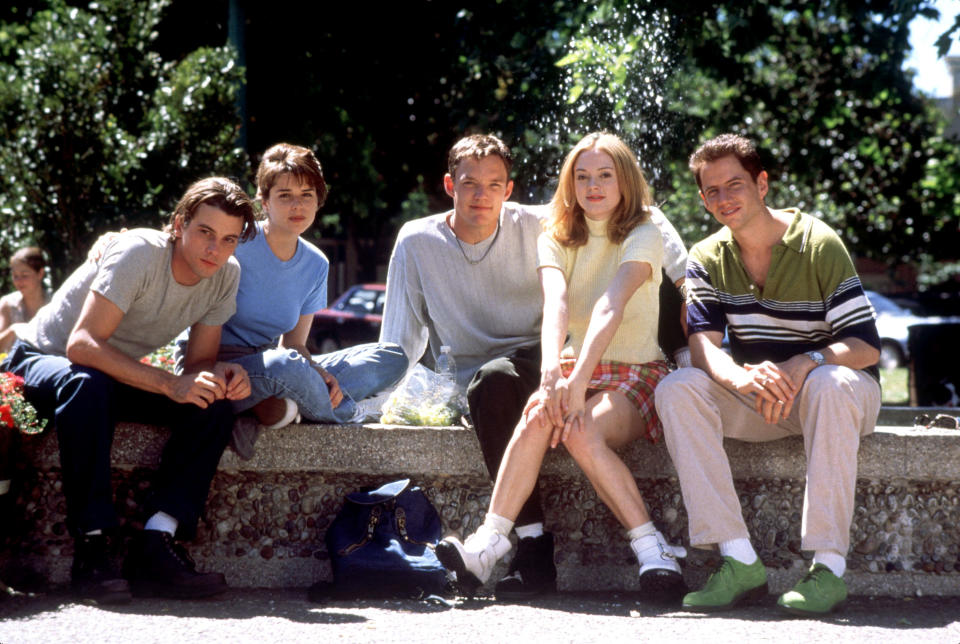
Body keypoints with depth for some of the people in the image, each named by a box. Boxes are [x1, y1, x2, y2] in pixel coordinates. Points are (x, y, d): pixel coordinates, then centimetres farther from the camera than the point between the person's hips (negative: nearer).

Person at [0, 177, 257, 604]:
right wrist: (169, 384, -43)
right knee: (88, 383, -41)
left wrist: (221, 377, -28)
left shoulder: (226, 275, -8)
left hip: (118, 374, 6)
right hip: (42, 360, -6)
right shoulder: (138, 253, -28)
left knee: (215, 405, -20)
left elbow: (199, 362, -3)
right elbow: (82, 344, -36)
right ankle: (93, 545, -35)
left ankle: (154, 548, -26)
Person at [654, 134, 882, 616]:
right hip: (755, 399, 4)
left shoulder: (819, 245, -12)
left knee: (831, 385, -39)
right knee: (676, 391, -23)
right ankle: (739, 561, -28)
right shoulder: (707, 259, 1)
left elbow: (866, 346, -18)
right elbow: (703, 344, -14)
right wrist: (739, 377, -38)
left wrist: (804, 364, -38)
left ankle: (829, 564, -36)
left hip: (831, 394, -4)